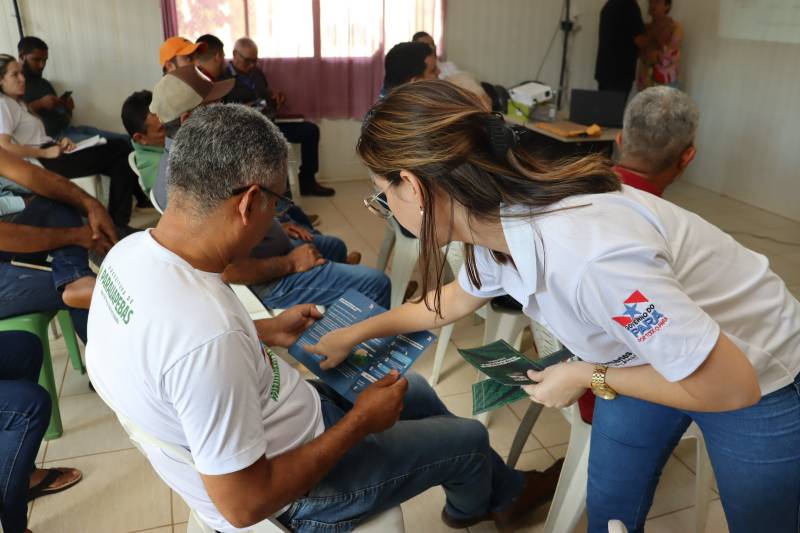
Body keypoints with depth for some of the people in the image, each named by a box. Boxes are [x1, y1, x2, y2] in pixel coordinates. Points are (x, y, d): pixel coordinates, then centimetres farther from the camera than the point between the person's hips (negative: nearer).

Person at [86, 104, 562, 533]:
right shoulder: (208, 337, -41)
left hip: (270, 418, 8)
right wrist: (361, 421, -21)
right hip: (293, 493, -8)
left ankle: (505, 489, 48)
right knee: (470, 438, 10)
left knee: (415, 390, 23)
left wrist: (265, 332, 7)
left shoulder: (133, 251, -13)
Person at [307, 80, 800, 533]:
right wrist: (356, 333, 16)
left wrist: (589, 377, -20)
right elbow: (457, 299, 8)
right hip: (654, 355, 6)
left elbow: (729, 384, -31)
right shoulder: (499, 221, -16)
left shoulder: (586, 255, -42)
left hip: (753, 383, -5)